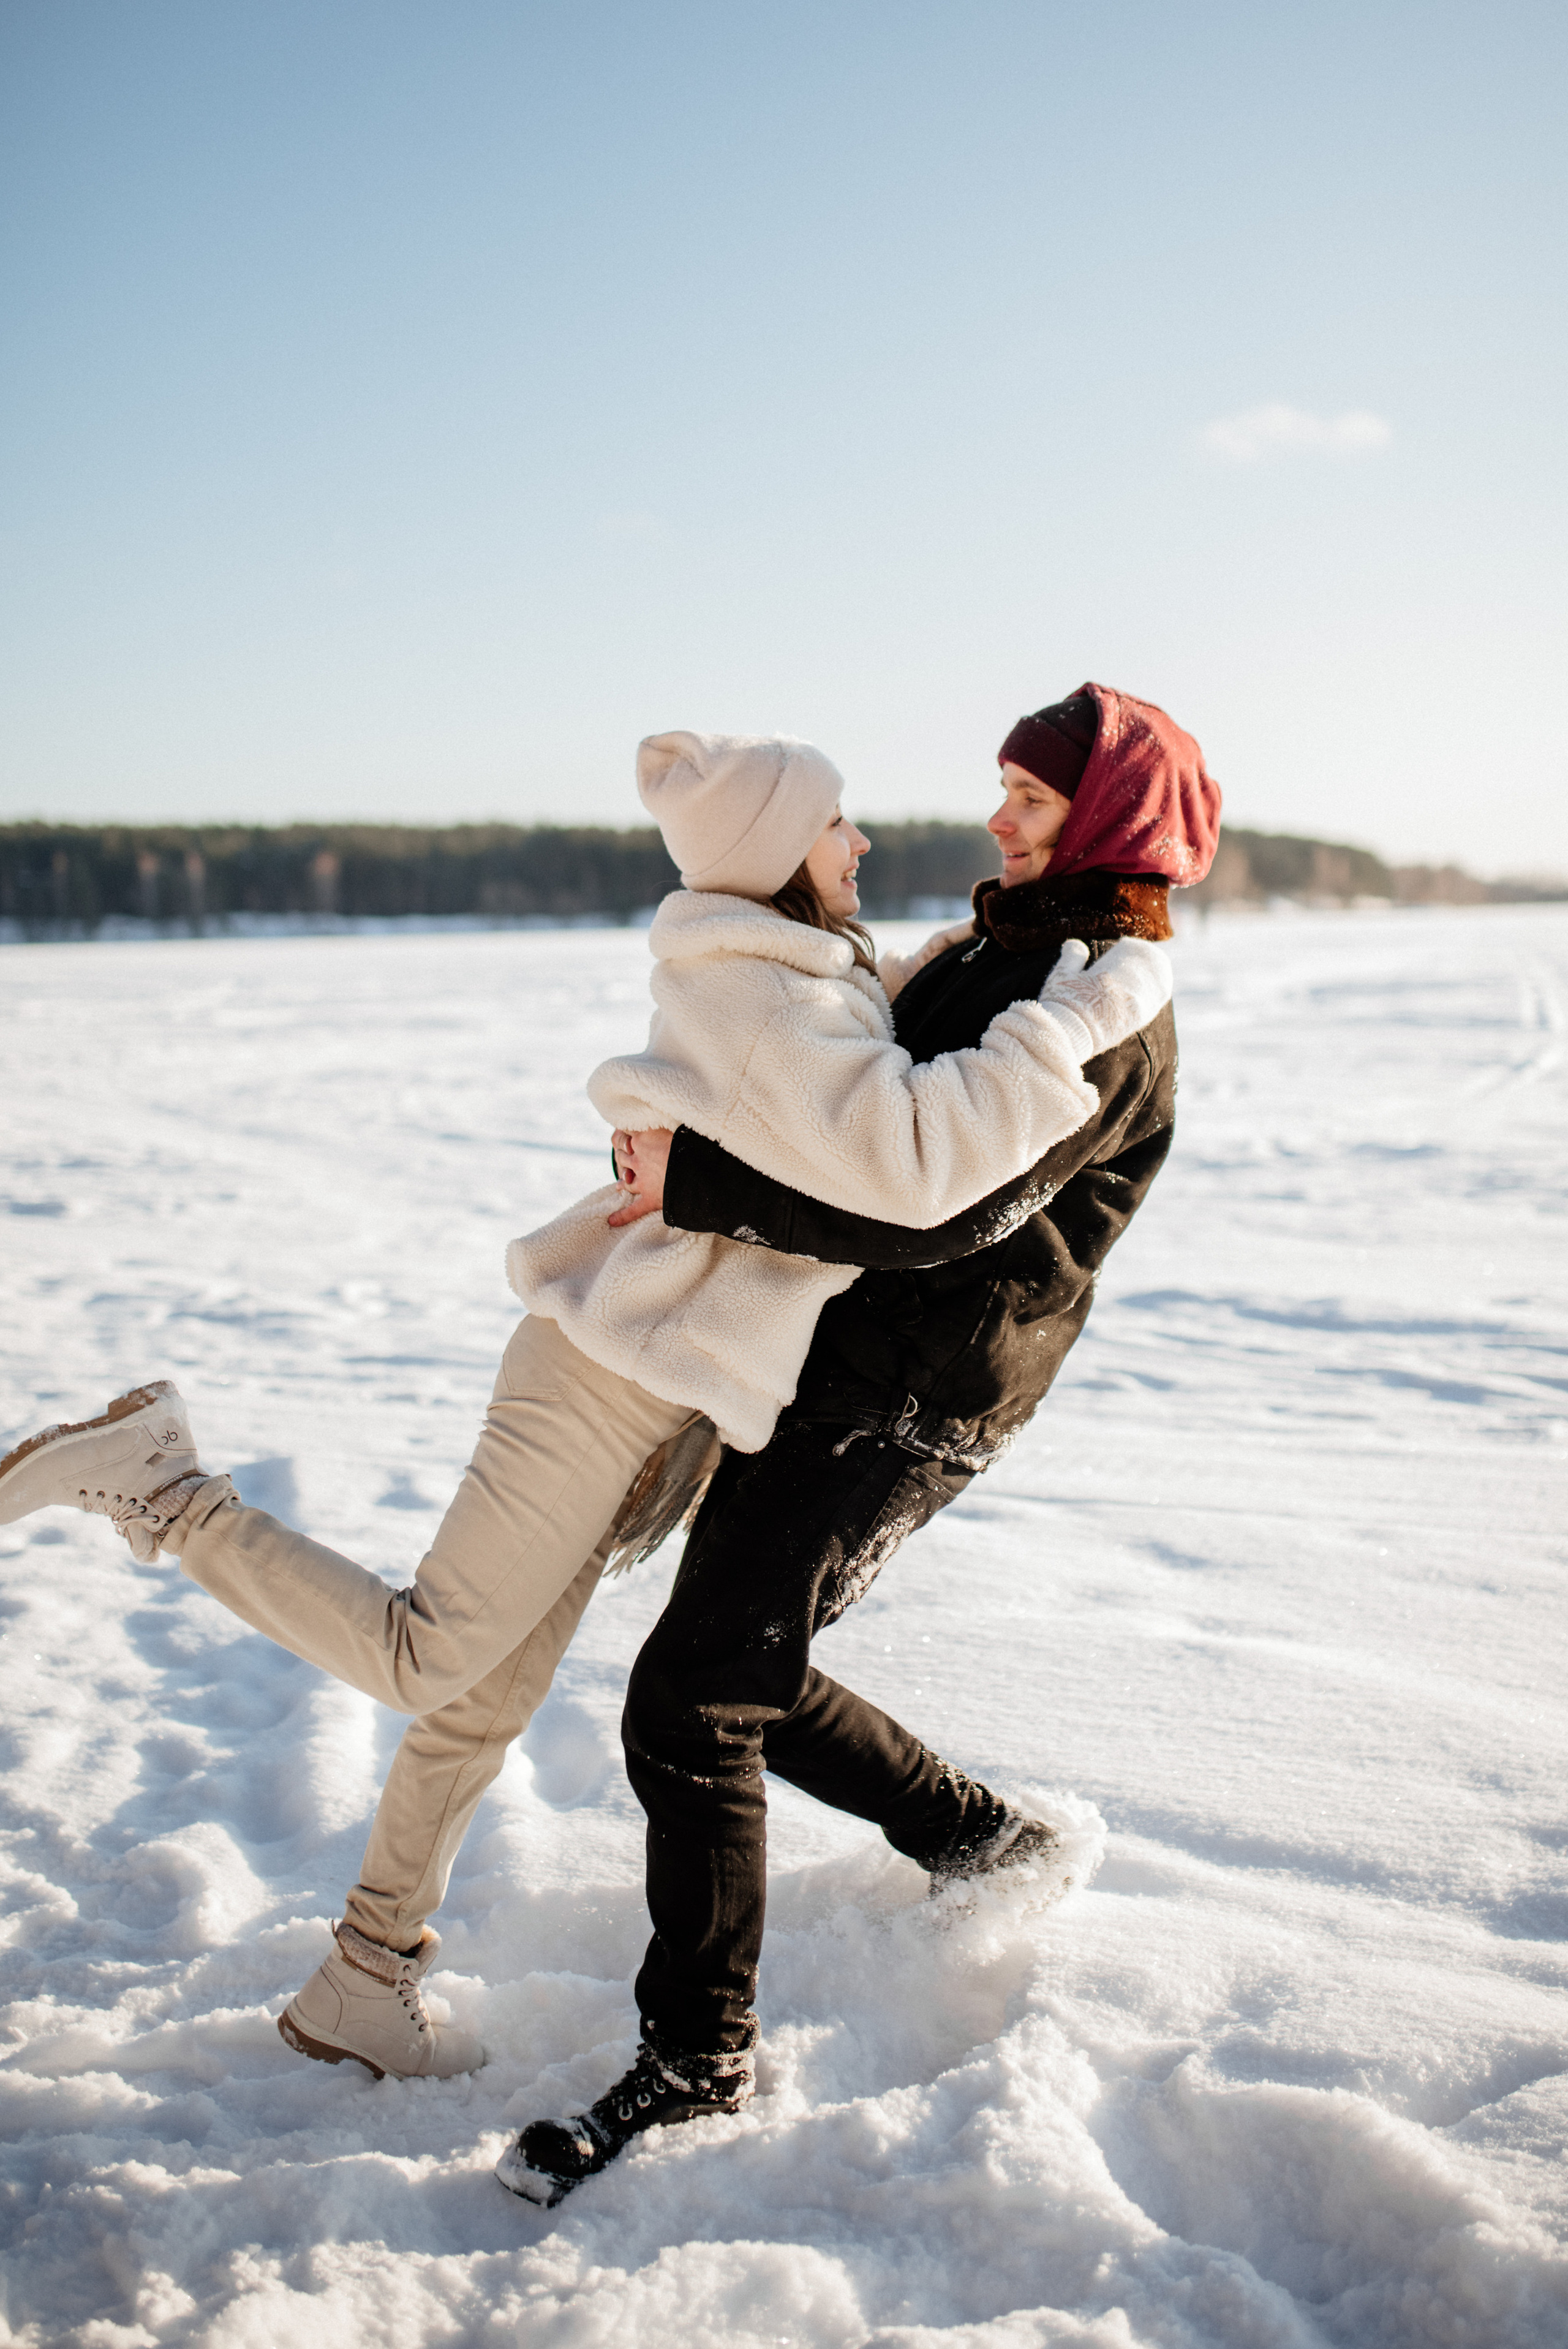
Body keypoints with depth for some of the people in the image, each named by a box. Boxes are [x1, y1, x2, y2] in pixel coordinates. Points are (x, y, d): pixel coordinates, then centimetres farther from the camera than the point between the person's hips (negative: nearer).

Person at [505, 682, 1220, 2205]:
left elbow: (940, 1210, -27)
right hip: (820, 1366, 10)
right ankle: (982, 1840, 36)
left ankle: (697, 2059, 5)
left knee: (689, 1702, -11)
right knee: (746, 1679, 18)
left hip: (907, 1403, -10)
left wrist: (701, 1181, -26)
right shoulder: (998, 952, 15)